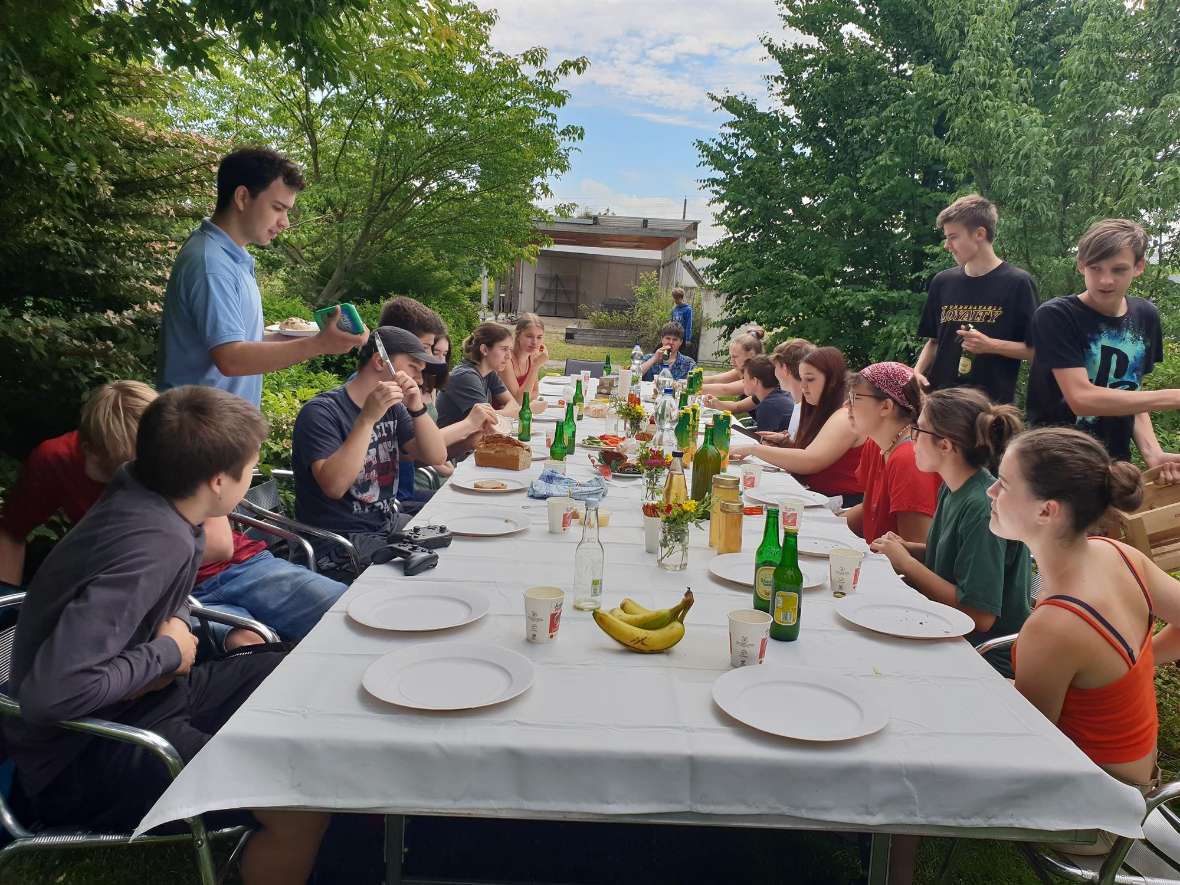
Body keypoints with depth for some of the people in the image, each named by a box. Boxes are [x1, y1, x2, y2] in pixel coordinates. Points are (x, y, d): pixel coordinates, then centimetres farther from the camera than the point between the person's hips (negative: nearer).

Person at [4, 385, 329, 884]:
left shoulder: (137, 489, -5)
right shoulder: (155, 546, -31)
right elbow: (54, 692, -39)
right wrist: (166, 652, -23)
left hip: (141, 697, 9)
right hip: (81, 758, -9)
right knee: (303, 810, -28)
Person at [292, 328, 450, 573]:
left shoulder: (392, 408, 8)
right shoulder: (321, 412, -14)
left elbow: (437, 457, 2)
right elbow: (334, 486, -28)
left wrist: (417, 408, -14)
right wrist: (368, 418, -31)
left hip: (388, 523, 8)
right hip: (341, 541, -8)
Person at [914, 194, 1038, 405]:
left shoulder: (1017, 283, -3)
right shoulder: (942, 282, 10)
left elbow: (1036, 350, -3)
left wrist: (990, 345, -16)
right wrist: (918, 371, 1)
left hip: (993, 401, -4)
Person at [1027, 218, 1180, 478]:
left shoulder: (1146, 316, 3)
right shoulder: (1055, 316, -17)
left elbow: (1131, 393, 10)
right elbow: (1081, 399, -24)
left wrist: (1152, 451, -7)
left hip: (1115, 464, 6)